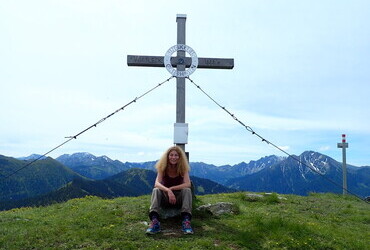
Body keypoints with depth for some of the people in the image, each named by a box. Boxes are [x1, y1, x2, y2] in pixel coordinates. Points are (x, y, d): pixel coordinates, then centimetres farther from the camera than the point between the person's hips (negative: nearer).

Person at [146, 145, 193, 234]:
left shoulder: (183, 168, -8)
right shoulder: (163, 168, -8)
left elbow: (188, 184, -23)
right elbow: (157, 183, -24)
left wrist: (172, 188, -30)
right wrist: (168, 191, -42)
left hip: (179, 198, 0)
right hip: (165, 198, 0)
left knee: (187, 190, -30)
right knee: (156, 190, -29)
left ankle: (186, 221, -42)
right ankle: (154, 221, -45)